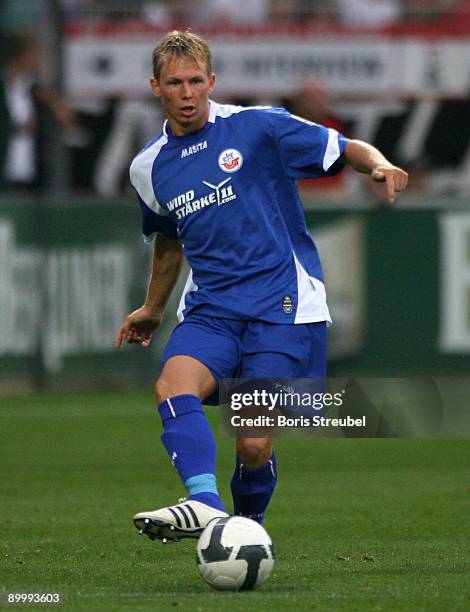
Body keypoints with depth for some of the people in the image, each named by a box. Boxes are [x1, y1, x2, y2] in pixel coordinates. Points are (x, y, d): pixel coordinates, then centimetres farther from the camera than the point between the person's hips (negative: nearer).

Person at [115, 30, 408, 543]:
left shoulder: (258, 126, -3)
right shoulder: (149, 168, 12)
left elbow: (345, 150, 0)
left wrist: (378, 165, -21)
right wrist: (152, 310, 40)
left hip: (283, 307, -4)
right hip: (210, 308, 4)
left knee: (255, 445, -11)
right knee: (173, 388, -28)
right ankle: (205, 503, -44)